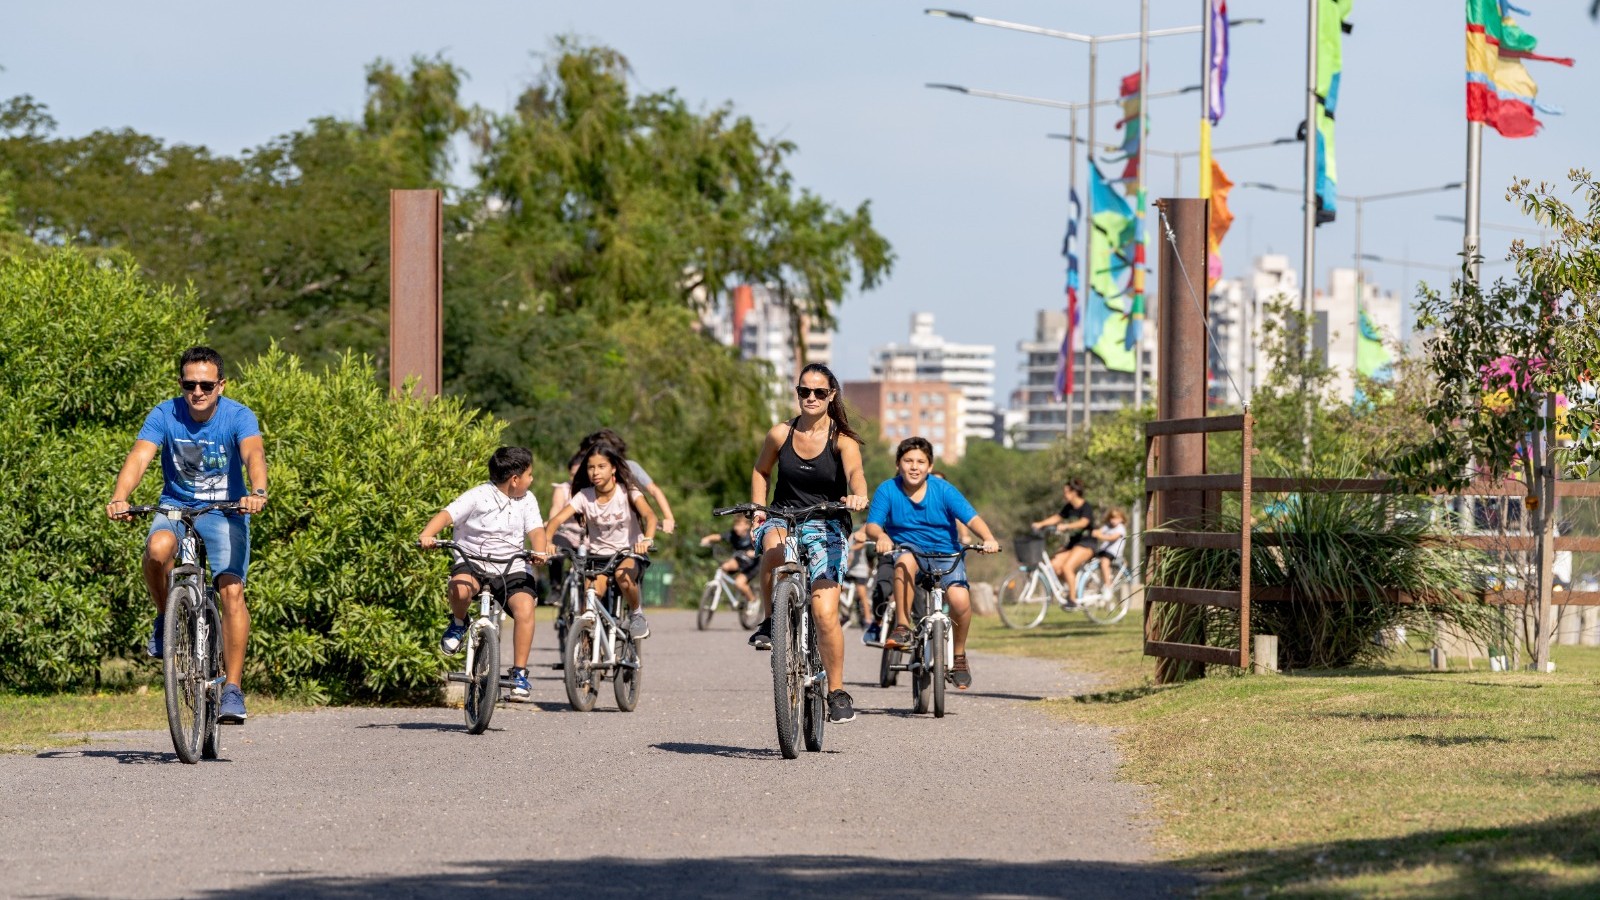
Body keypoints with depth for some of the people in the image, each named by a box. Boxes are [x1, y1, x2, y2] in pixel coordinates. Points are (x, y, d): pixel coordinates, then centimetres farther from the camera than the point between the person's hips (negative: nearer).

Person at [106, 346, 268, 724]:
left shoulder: (238, 417, -14)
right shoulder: (164, 416, -10)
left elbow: (254, 453, -32)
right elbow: (139, 456, -24)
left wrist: (258, 492, -54)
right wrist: (119, 497, -44)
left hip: (225, 511, -1)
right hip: (175, 508, 1)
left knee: (231, 590, -20)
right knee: (158, 549, -34)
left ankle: (233, 689, -14)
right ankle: (165, 618, -6)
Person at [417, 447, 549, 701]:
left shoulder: (527, 501, 8)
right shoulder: (478, 497, -6)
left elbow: (536, 530, -2)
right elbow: (447, 515, -16)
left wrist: (539, 551, -25)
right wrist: (426, 535, -35)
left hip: (512, 566, 3)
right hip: (473, 561, -3)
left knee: (525, 609, -24)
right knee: (461, 588, -37)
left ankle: (519, 673, -10)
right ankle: (458, 623, 0)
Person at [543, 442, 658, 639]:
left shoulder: (627, 492, -11)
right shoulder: (584, 496, -5)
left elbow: (649, 515, -26)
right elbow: (557, 519, -16)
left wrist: (647, 540, -49)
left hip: (628, 553, -3)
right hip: (597, 556, 3)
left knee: (623, 575, -36)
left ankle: (636, 613, -8)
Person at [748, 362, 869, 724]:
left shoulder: (842, 440, -6)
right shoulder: (780, 434, 2)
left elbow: (855, 471, -26)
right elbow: (760, 471, 19)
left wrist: (857, 495, -48)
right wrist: (758, 512, 5)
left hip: (826, 527, -1)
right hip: (782, 518, 1)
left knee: (825, 613, -14)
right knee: (775, 550, -38)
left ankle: (837, 692, 1)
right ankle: (769, 620, -15)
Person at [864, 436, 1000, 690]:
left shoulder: (943, 490, -5)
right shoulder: (888, 491, -4)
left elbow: (971, 517, -15)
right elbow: (872, 525, -13)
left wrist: (988, 538, -35)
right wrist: (881, 536, -38)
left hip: (946, 555, 0)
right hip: (909, 551, 0)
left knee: (959, 599, -27)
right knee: (905, 560, -38)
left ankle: (959, 656, -1)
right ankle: (902, 628, -28)